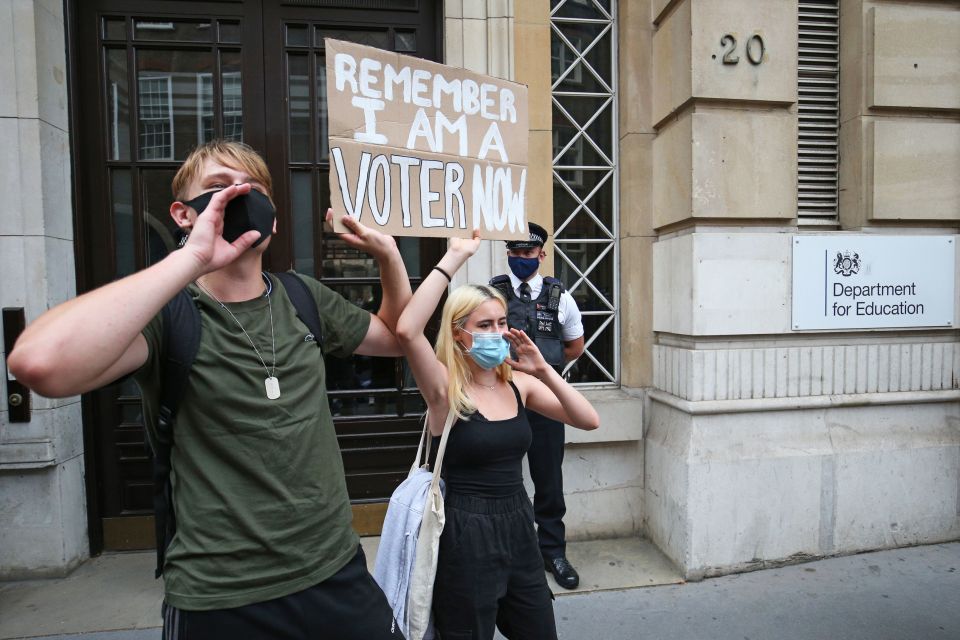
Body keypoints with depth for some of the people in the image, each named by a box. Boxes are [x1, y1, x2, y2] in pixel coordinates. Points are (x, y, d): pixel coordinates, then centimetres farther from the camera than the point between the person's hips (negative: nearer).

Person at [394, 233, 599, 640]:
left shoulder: (517, 383, 0)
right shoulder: (445, 389, -14)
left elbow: (589, 420, -5)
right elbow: (407, 331, -33)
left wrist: (543, 371, -16)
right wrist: (455, 257, -29)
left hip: (518, 528, 6)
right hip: (466, 535, -5)